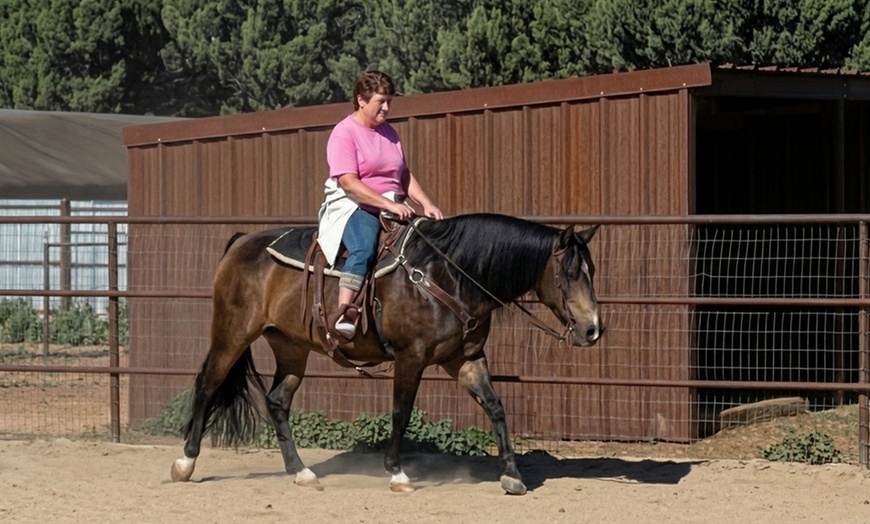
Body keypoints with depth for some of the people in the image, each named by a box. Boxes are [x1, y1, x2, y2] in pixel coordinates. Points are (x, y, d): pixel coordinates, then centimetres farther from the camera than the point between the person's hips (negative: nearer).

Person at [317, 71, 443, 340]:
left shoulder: (389, 132, 17)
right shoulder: (344, 133, -6)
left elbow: (405, 176, 20)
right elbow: (349, 182, -17)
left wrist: (427, 205, 2)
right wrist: (389, 204, -25)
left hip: (393, 208, 7)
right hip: (353, 206, -7)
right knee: (364, 246, -37)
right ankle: (344, 313, -45)